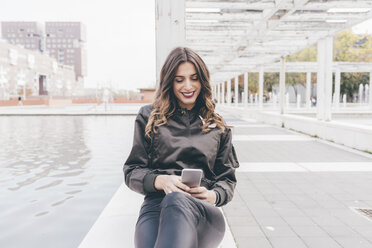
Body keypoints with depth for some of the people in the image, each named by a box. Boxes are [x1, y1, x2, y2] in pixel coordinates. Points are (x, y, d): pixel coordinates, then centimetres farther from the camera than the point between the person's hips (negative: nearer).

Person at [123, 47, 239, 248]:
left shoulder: (217, 126, 21)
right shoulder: (149, 117, 17)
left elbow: (228, 178, 19)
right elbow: (131, 172, 13)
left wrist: (213, 196, -5)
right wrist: (159, 181, -10)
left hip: (203, 213, 1)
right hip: (155, 206, -1)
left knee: (176, 201, -41)